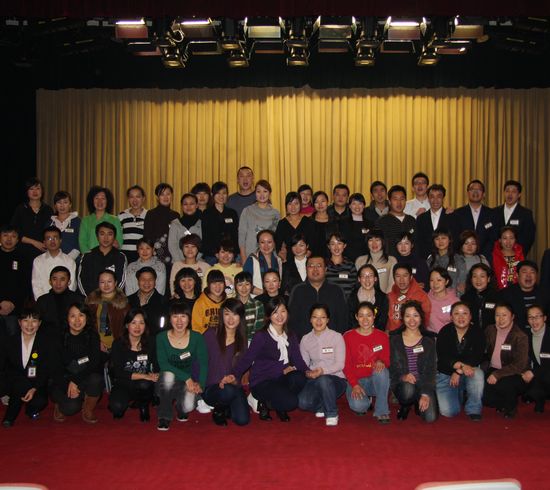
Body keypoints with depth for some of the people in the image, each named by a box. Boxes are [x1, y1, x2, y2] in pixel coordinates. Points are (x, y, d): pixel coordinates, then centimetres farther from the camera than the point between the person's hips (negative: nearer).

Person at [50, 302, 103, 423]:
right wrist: (69, 385, -14)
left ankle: (88, 410, -5)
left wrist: (75, 380, -21)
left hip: (86, 380, 1)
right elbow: (57, 366, -1)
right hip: (63, 381, -1)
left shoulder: (92, 336, -1)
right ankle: (60, 405, 10)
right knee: (71, 407, -30)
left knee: (96, 378, -33)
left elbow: (94, 363, -12)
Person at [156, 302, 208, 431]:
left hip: (190, 383, 0)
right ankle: (164, 417, -14)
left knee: (188, 406, -29)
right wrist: (186, 378, -27)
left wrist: (200, 384, -26)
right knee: (168, 375, -35)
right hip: (167, 382, 0)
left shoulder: (197, 338, -4)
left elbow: (203, 363, -8)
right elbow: (163, 364, -17)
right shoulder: (161, 338, -7)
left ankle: (181, 409, 13)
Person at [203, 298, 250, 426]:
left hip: (234, 387, 3)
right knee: (228, 391, -37)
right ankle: (219, 409, -1)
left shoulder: (242, 340, 11)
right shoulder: (210, 335, 0)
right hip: (211, 388, -3)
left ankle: (227, 409, 14)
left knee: (242, 420, -21)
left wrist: (235, 380, -12)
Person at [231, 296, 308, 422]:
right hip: (262, 382, -6)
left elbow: (297, 359, 2)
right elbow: (247, 358, -13)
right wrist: (234, 375, -30)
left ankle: (279, 407, -3)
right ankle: (264, 403, 2)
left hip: (281, 379, 6)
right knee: (291, 402, -28)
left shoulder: (291, 337, 13)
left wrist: (307, 371, -18)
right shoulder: (261, 336, -5)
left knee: (300, 378, -28)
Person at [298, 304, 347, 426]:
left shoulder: (337, 337, -2)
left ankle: (332, 413, -13)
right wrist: (307, 373, -15)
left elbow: (340, 364, -9)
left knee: (323, 380, -39)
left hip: (336, 378, -3)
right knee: (303, 402, -28)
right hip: (314, 380, 3)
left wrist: (323, 370, -26)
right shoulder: (305, 339, 8)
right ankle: (323, 407, 8)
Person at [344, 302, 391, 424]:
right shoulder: (348, 337, 0)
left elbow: (387, 360, 2)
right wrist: (354, 385, -18)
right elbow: (346, 364, -3)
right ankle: (365, 401, 8)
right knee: (358, 406, -32)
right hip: (356, 381, -1)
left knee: (381, 371, -34)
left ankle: (382, 411, -19)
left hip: (376, 380, 1)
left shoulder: (382, 336, 3)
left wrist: (381, 362, -24)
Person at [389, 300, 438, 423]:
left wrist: (425, 394, -12)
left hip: (423, 384, 1)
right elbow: (390, 367, 1)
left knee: (430, 417, -21)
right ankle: (405, 406, 1)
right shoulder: (394, 340, 6)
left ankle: (418, 404, 15)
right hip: (402, 384, -1)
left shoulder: (429, 341, 8)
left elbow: (431, 370, 1)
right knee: (408, 389, -37)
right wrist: (403, 377, -21)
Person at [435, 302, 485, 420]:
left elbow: (477, 358, -15)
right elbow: (443, 357, -17)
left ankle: (474, 409, -12)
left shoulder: (477, 333, -5)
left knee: (478, 373, -34)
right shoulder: (445, 332, -6)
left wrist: (458, 371, -23)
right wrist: (461, 366, -31)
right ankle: (459, 395, 20)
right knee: (448, 411, -17)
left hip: (467, 375, 1)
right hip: (445, 375, -1)